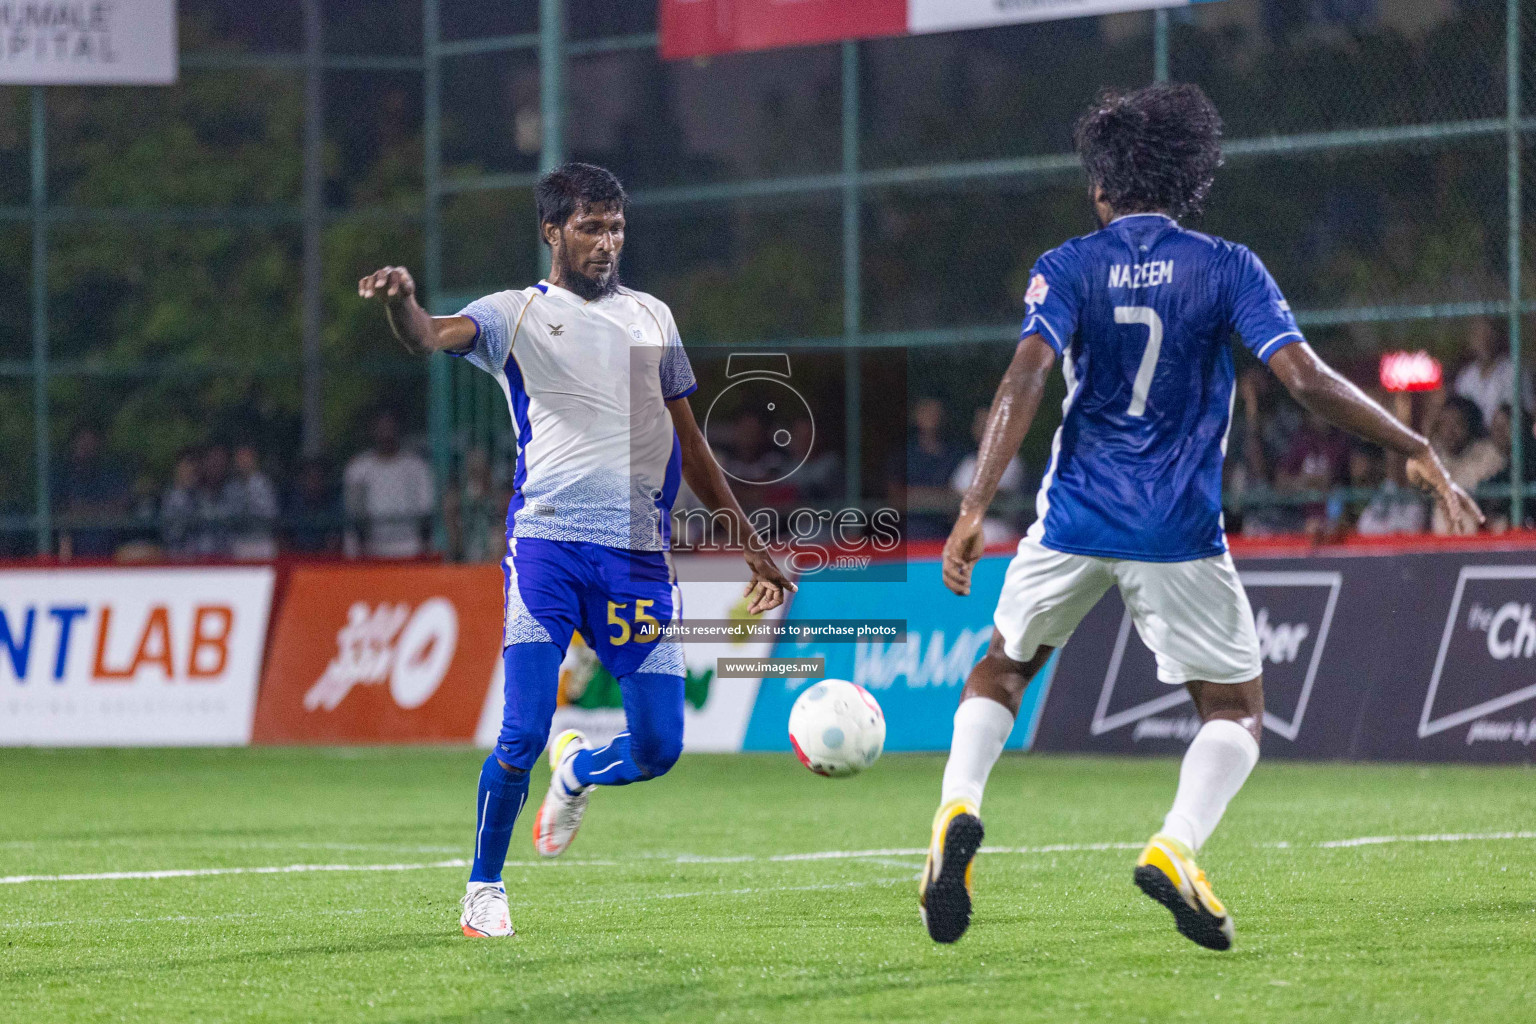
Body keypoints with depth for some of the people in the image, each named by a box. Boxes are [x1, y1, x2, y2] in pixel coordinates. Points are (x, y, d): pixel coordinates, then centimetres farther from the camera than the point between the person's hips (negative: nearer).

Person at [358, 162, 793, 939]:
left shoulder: (652, 317, 20)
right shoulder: (518, 314, 7)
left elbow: (690, 444, 26)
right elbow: (432, 337, -13)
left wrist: (750, 544, 26)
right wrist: (402, 302, -37)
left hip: (639, 553, 4)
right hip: (547, 543, -4)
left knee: (659, 749, -2)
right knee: (521, 736, -13)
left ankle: (576, 773, 32)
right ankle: (483, 888, 9)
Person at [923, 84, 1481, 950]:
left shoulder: (1067, 269, 2)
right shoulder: (1227, 268, 2)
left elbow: (1027, 379, -12)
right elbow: (1306, 378, -8)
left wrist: (975, 510, -18)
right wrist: (1416, 449, -2)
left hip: (1076, 521, 1)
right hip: (1181, 535, -1)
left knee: (1001, 670, 23)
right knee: (1237, 711, 11)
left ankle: (959, 810, -4)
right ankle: (1176, 847, -17)